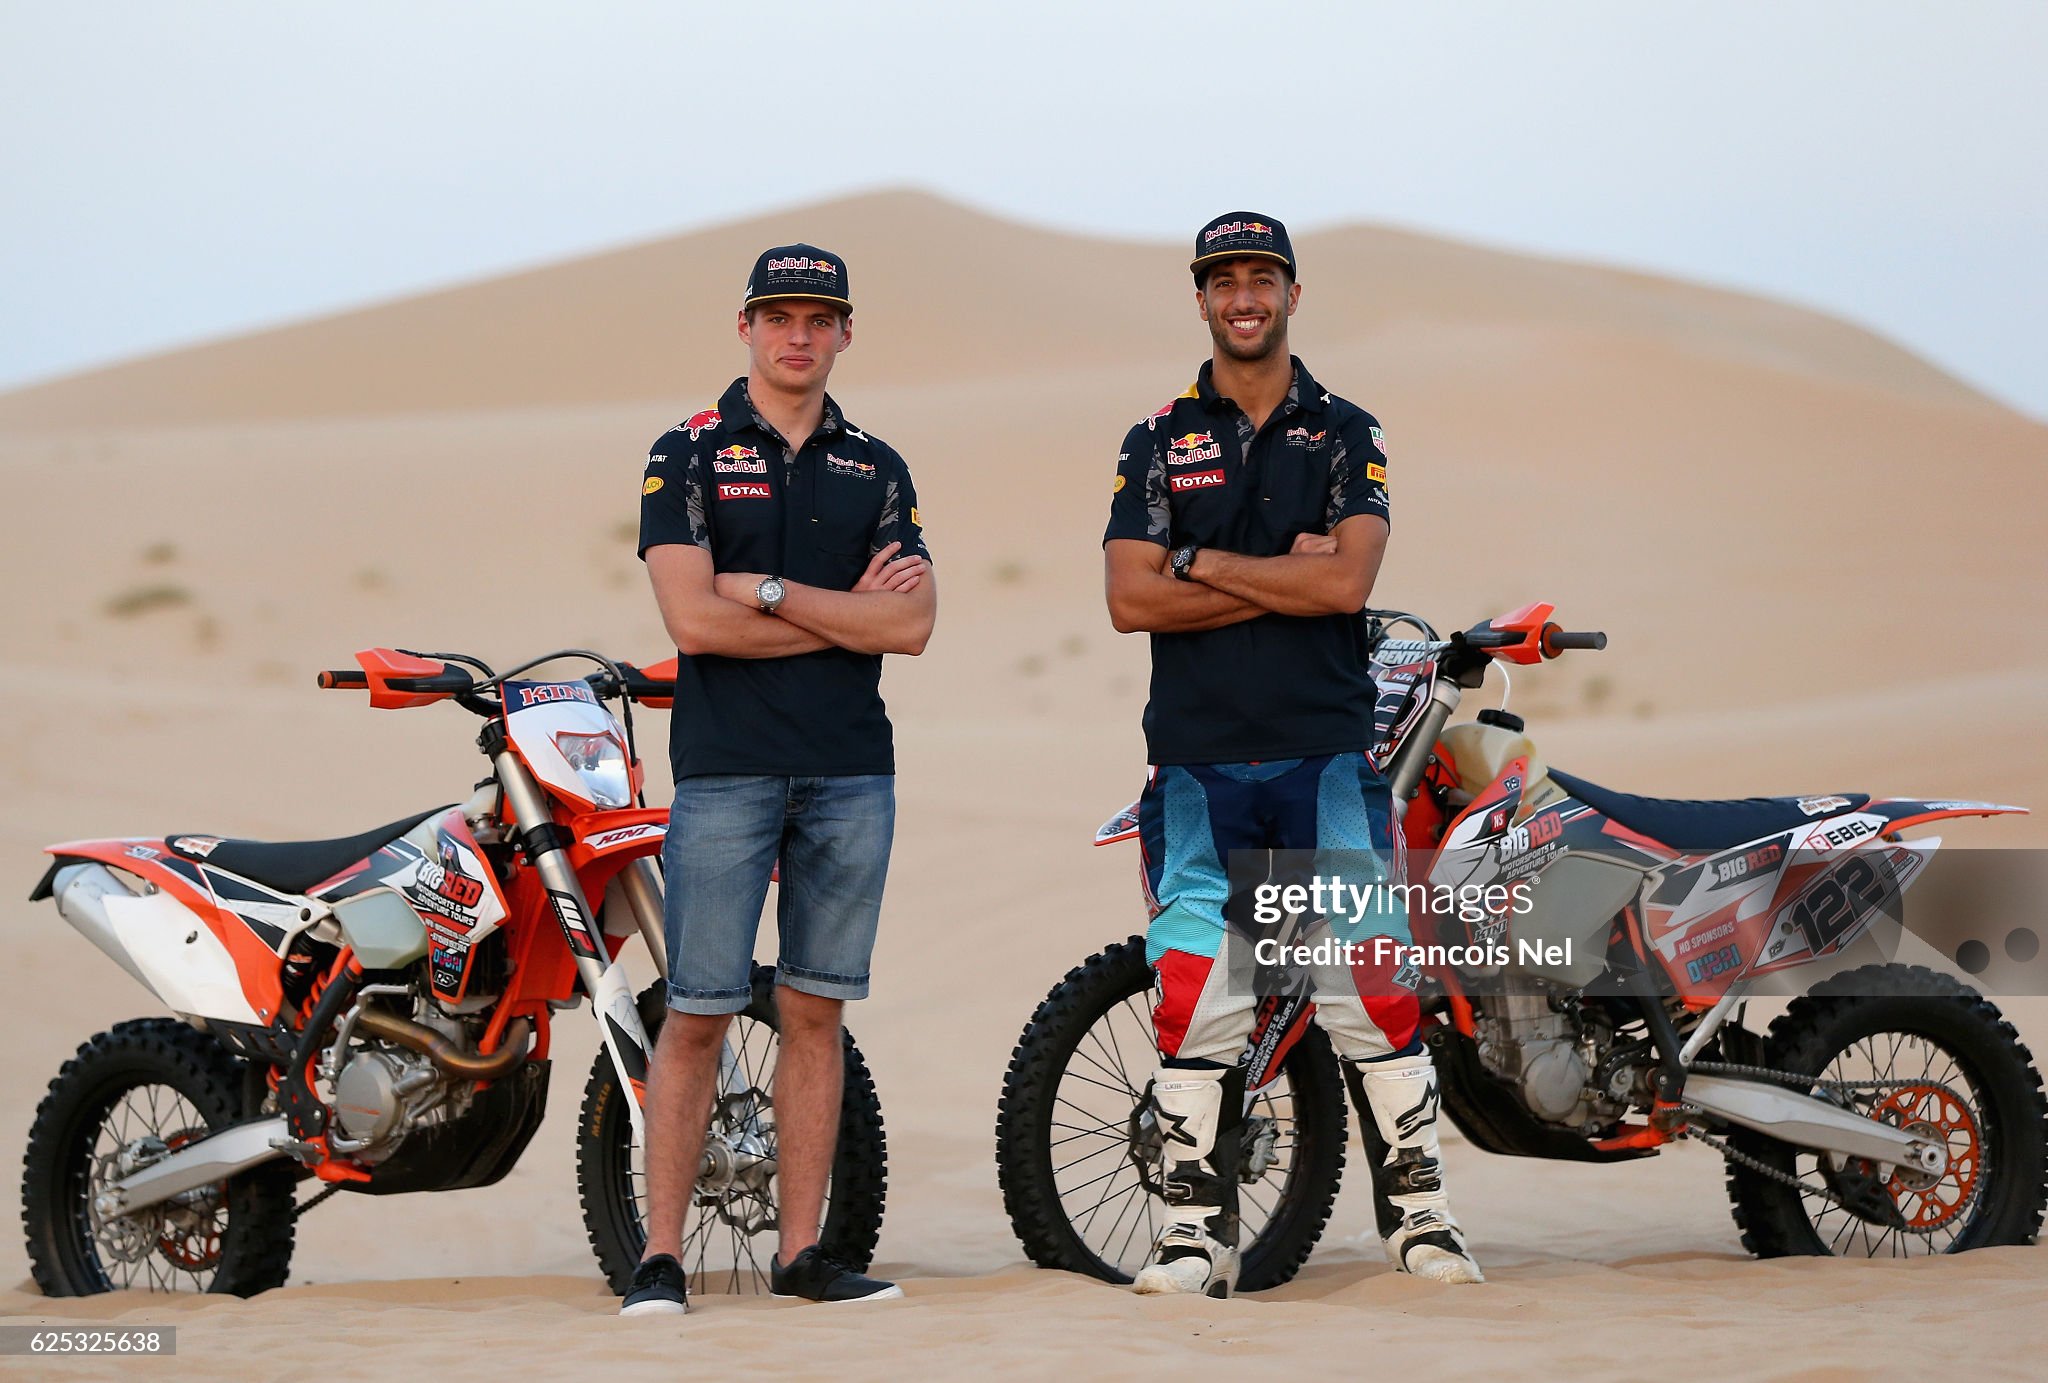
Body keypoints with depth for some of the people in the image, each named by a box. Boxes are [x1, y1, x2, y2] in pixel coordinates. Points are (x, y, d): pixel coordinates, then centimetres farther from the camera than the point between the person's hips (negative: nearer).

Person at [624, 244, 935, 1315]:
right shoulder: (688, 456, 2)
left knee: (815, 1014, 6)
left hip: (853, 773, 4)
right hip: (724, 770, -3)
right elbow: (694, 620, -11)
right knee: (698, 1015, -5)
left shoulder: (876, 470, 13)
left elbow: (912, 623, -1)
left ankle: (801, 1251, 9)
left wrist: (772, 592, -9)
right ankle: (661, 1255, -1)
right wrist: (847, 612, -5)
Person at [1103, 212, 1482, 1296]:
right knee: (1191, 991, -2)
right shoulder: (1159, 442, 10)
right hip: (1196, 758, 1)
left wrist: (1200, 563, -6)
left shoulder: (1346, 434, 8)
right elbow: (1132, 599, -3)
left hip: (1328, 750, -1)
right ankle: (1196, 1228, 4)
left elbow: (1346, 580, -8)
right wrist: (1284, 580, -8)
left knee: (1373, 976, -6)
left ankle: (1419, 1209, 2)